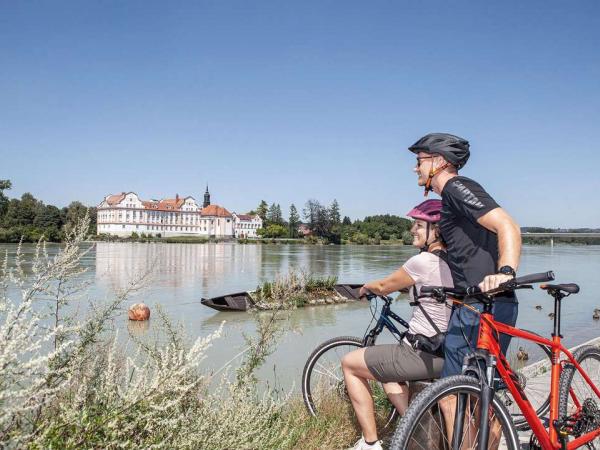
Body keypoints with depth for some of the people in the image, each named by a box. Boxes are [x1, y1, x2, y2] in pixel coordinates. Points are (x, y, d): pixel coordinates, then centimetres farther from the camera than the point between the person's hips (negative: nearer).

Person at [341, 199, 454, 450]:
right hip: (446, 351, 9)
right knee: (385, 367, 33)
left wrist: (366, 288, 15)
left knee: (349, 363, 7)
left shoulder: (423, 261, -18)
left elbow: (383, 287, -4)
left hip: (423, 353, -9)